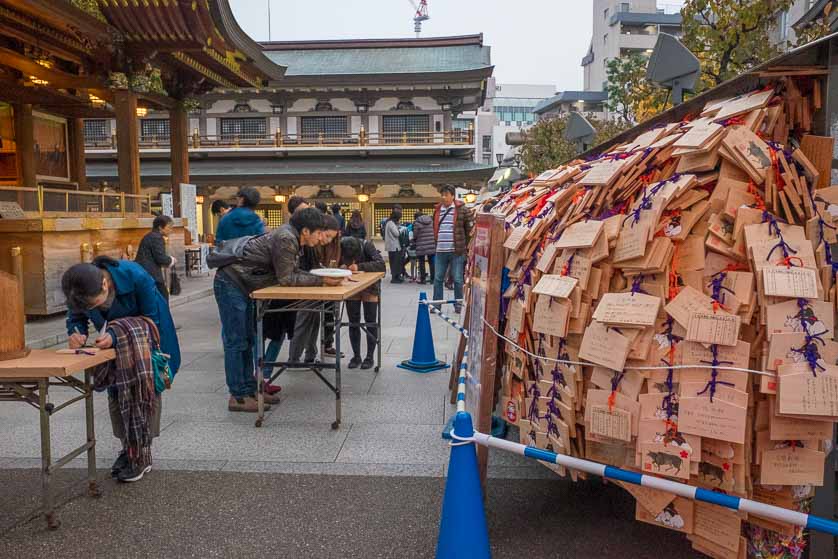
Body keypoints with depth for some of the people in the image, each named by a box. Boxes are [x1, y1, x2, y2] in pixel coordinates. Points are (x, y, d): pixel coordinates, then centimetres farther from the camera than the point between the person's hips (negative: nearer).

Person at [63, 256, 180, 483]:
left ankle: (142, 456, 5)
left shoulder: (136, 277, -39)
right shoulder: (79, 290, -25)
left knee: (144, 392, -4)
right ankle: (128, 448, 22)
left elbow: (151, 320, -29)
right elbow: (76, 317, -7)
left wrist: (115, 335, -42)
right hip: (115, 344, 5)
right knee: (115, 393, 7)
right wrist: (76, 332, -31)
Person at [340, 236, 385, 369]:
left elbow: (381, 265, -36)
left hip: (369, 288, -2)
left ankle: (370, 357, 11)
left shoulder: (367, 245, -28)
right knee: (353, 322, 6)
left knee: (370, 322, 2)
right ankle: (356, 356, 17)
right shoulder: (339, 247, -21)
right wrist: (341, 268, -34)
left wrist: (359, 266, -43)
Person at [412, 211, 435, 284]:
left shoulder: (417, 222, -5)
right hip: (432, 245, 4)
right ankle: (432, 279, 13)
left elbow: (415, 235, -6)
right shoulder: (431, 220, 9)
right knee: (431, 262, 11)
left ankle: (422, 279, 4)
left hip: (421, 246, -4)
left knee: (421, 262, 5)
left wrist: (414, 241, 13)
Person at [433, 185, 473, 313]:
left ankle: (458, 304, 14)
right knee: (438, 278, 7)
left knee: (457, 279, 3)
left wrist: (466, 246, -2)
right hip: (440, 251, 5)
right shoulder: (438, 210, 13)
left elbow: (469, 229, -1)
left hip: (456, 251, -4)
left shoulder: (462, 210, -4)